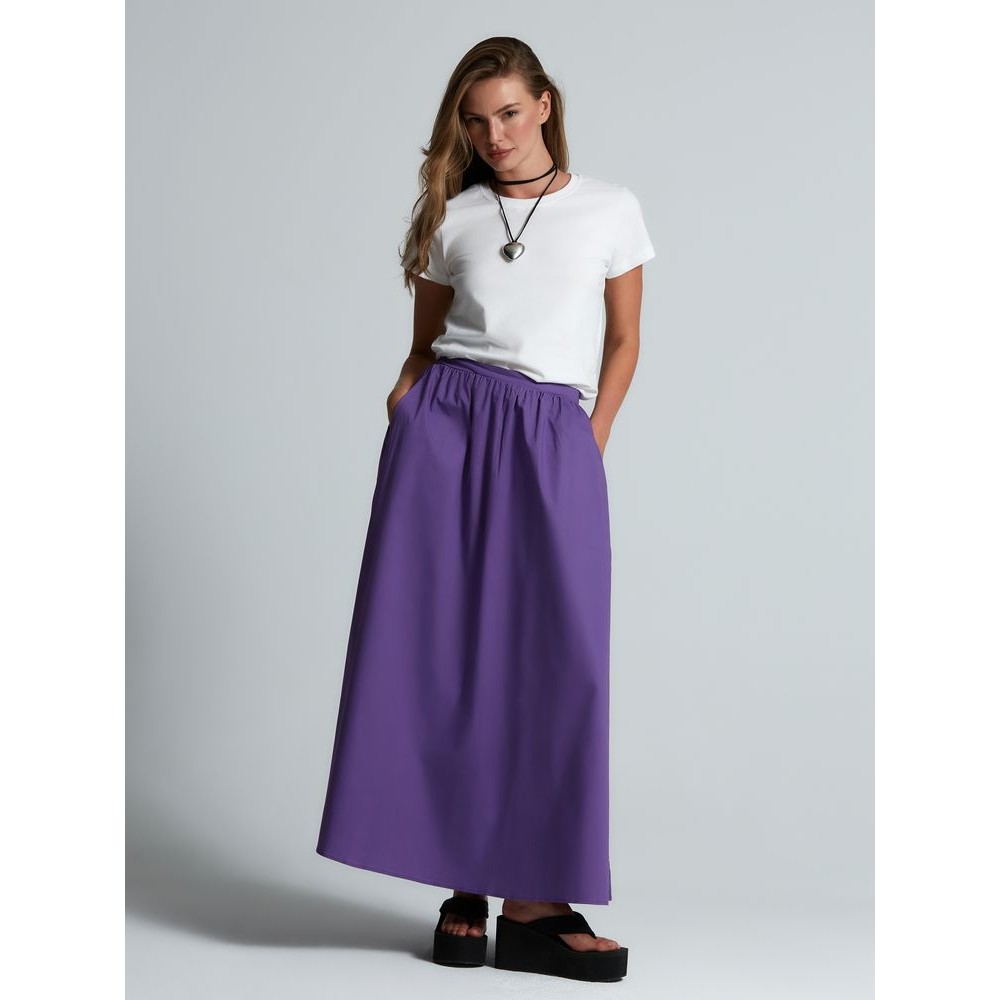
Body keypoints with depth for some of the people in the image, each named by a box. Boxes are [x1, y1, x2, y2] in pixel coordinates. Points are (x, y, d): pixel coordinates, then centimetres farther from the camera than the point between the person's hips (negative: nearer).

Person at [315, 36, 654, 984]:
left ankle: (532, 898, -2)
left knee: (556, 654, -10)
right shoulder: (451, 217, 14)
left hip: (554, 440, -1)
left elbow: (623, 340, 15)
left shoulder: (611, 210, 12)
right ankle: (463, 880, 3)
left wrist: (593, 440, 4)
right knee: (438, 646, -5)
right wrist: (407, 395, -2)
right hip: (445, 422, 1)